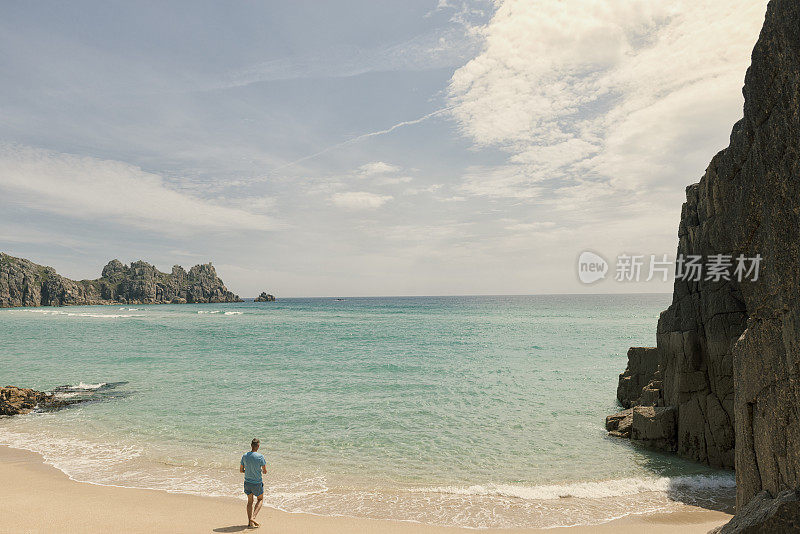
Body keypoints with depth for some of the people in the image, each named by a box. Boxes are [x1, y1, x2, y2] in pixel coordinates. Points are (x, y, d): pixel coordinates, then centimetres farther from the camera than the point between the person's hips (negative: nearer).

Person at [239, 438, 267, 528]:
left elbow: (241, 470, 2)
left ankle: (250, 522, 19)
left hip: (247, 482, 4)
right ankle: (253, 517, 2)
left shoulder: (245, 456, -6)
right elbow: (265, 472, -11)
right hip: (257, 483, -4)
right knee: (260, 500, 18)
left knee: (250, 501, 20)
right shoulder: (260, 457, -19)